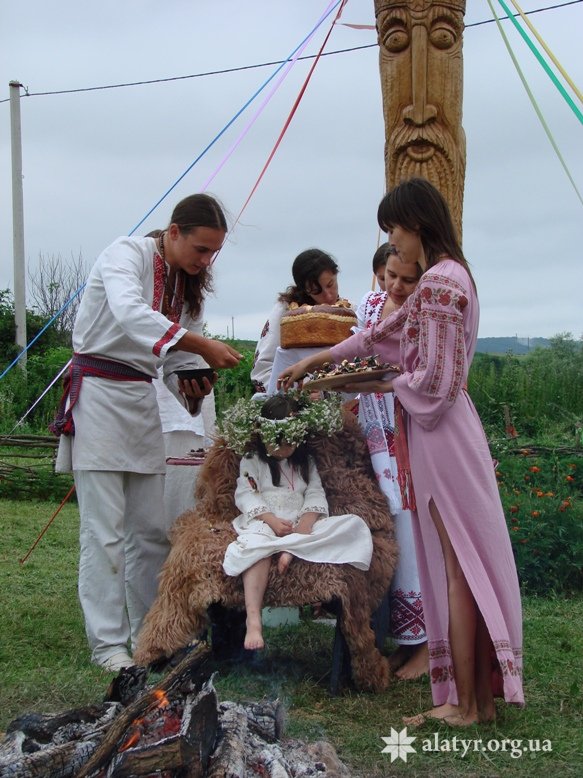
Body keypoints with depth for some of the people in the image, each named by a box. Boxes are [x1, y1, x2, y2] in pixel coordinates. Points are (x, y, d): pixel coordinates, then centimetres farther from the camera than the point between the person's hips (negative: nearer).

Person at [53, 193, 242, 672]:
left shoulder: (187, 282, 12)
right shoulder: (127, 254, -11)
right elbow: (129, 314, -32)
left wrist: (190, 382, -8)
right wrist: (200, 344, -37)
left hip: (142, 398, 8)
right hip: (98, 393, -7)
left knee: (153, 528, 8)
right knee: (105, 528, -7)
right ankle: (108, 643, 1)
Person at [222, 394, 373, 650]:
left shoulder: (305, 462, 21)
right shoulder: (252, 461, 12)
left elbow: (316, 495, 8)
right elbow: (245, 494, -1)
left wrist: (306, 523, -14)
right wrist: (272, 520, -17)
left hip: (302, 524, 4)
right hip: (264, 522, -3)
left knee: (353, 524, -22)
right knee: (255, 544, -42)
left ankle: (290, 550, -39)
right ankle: (253, 619, -49)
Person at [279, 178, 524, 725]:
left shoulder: (439, 281, -16)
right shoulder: (448, 276, 16)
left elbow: (433, 380, -20)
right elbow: (382, 334, 23)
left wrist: (381, 386, -3)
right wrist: (312, 361, 26)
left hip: (438, 430, -9)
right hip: (448, 428, 9)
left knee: (455, 567, -4)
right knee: (466, 562, 11)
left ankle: (463, 705, 4)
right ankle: (481, 697, 18)